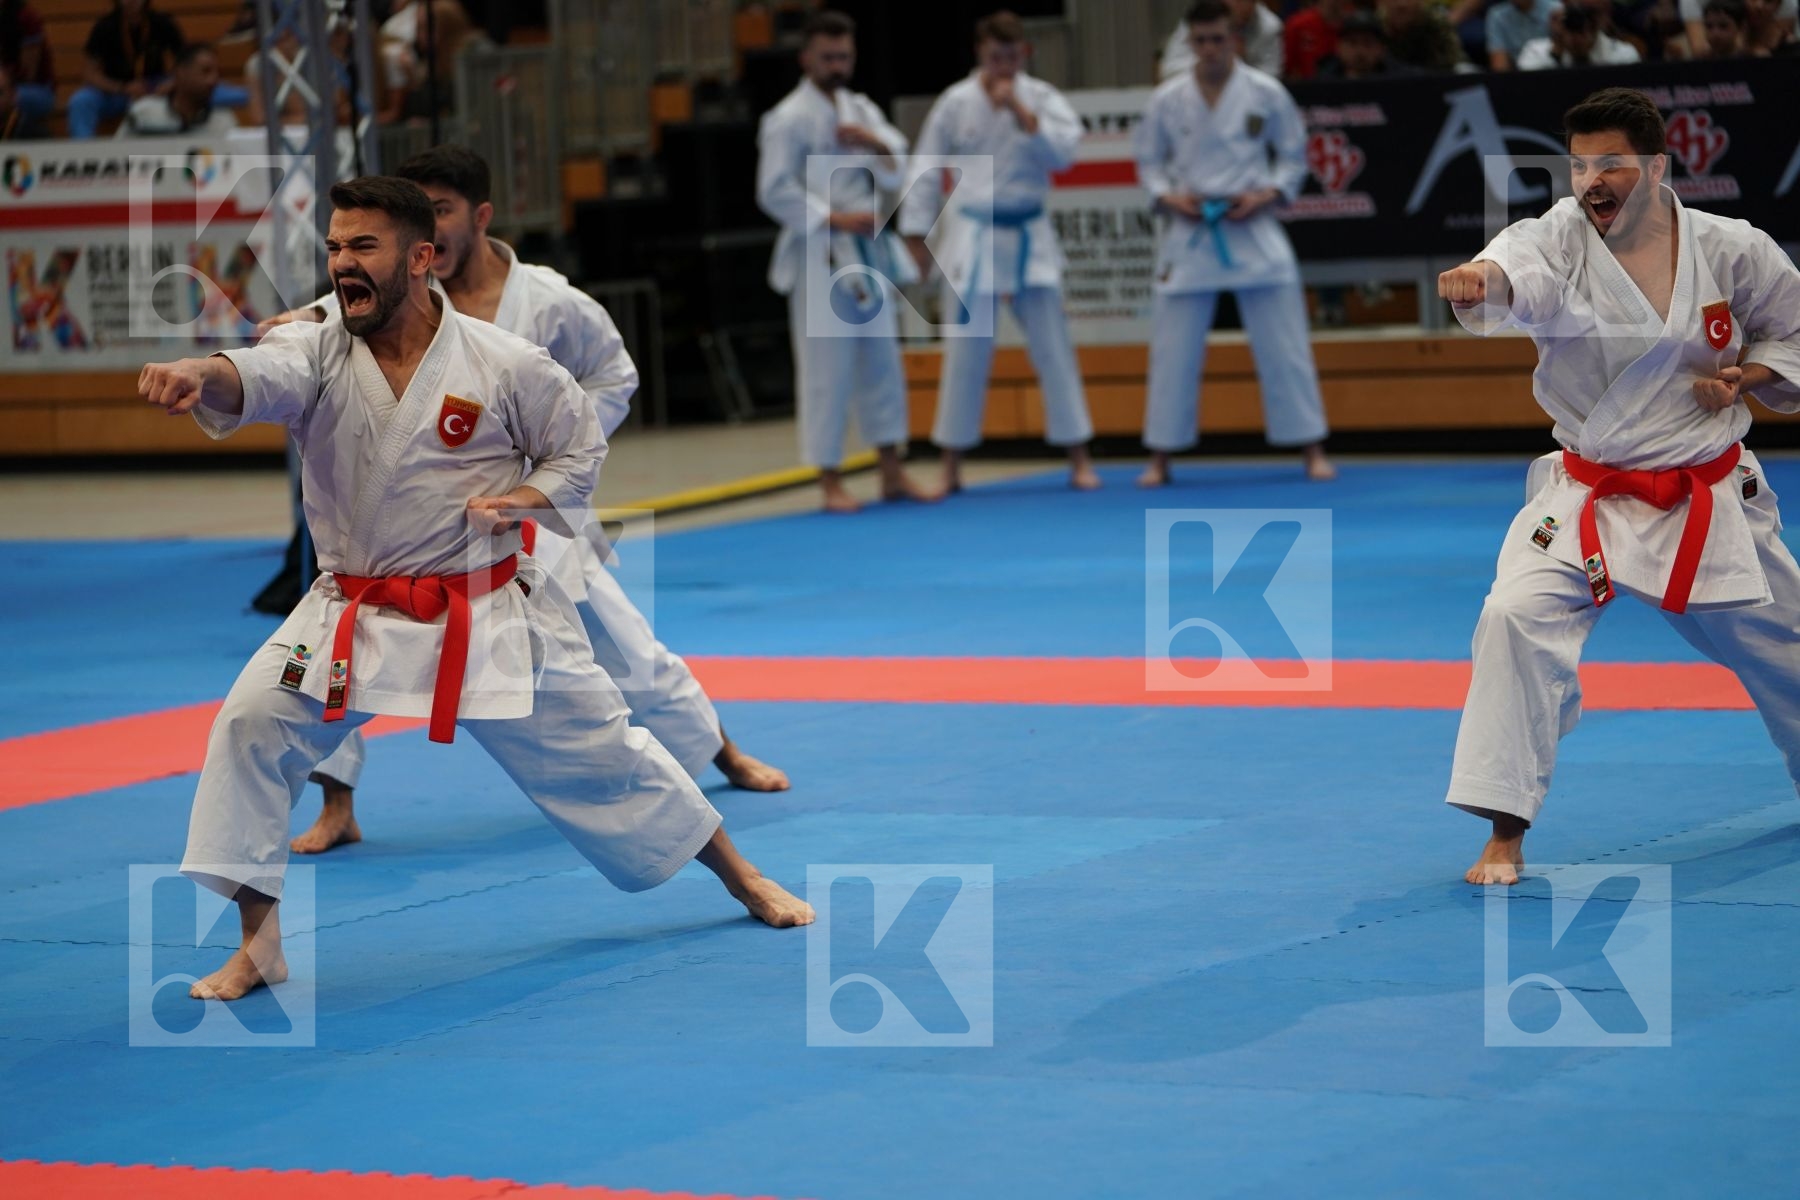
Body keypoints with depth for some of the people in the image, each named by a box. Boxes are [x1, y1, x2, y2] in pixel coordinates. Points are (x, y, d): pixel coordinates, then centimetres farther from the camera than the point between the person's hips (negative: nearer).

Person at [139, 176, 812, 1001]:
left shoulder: (503, 364, -11)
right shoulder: (317, 353, -10)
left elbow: (580, 450, 3)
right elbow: (256, 376, -34)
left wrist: (523, 499, -18)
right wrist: (198, 375, -58)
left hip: (492, 617, -1)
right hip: (357, 616, 1)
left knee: (599, 753, 8)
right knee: (253, 723, -17)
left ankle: (744, 881, 31)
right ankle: (257, 946, -6)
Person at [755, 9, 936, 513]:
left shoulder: (861, 110, 12)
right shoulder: (788, 119, -9)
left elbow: (897, 174, 8)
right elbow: (776, 193, -15)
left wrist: (874, 142, -12)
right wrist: (838, 220, -18)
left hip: (868, 251, 7)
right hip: (819, 257, -7)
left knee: (882, 362, 10)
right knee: (826, 370, -6)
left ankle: (892, 473, 17)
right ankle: (830, 481, 1)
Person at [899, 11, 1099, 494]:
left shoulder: (1041, 97, -3)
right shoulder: (955, 103, -5)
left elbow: (1064, 151, -18)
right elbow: (926, 170, 0)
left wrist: (1018, 109, -23)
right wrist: (917, 236, 1)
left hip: (1030, 236, 1)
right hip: (974, 236, -1)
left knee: (1053, 346, 3)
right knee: (967, 351, 1)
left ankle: (1079, 459, 10)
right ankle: (952, 466, 10)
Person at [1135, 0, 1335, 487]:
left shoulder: (1267, 94, -3)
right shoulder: (1168, 100, 0)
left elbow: (1294, 155, 5)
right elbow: (1149, 160, 10)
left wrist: (1266, 195, -11)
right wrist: (1169, 196, -8)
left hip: (1252, 231, -1)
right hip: (1188, 234, 1)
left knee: (1283, 346, -1)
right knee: (1174, 351, 3)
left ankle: (1313, 451, 6)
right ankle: (1160, 457, 13)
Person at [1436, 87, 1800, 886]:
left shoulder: (1733, 251, -7)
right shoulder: (1564, 238, -12)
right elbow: (1523, 266, -37)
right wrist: (1481, 281, -61)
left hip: (1711, 502, 1)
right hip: (1591, 498, -1)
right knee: (1519, 618, -23)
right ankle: (1506, 833, -15)